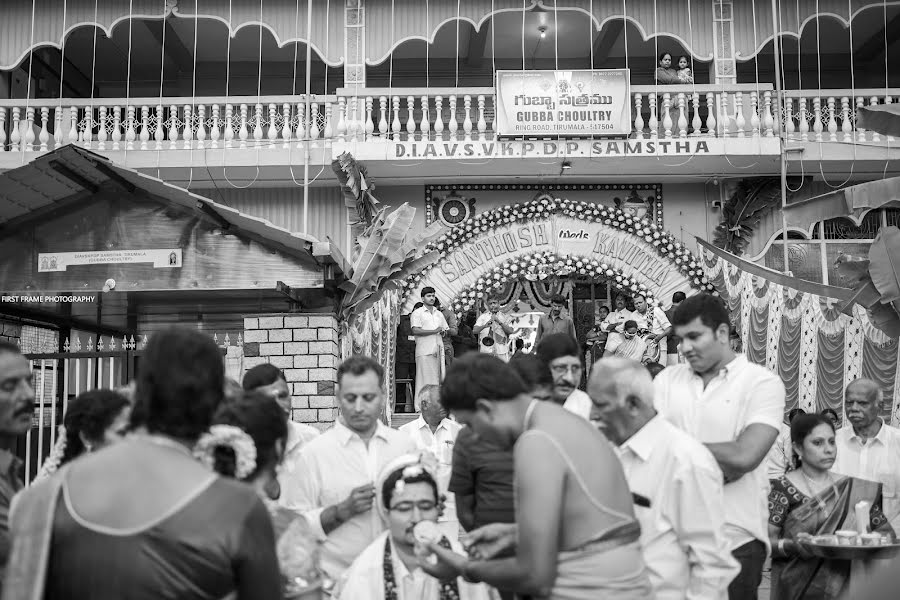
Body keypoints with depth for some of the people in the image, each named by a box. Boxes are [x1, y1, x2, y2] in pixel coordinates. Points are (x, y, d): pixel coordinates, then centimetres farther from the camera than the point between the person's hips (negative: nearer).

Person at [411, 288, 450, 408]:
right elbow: (415, 330, -10)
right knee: (424, 379, -9)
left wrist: (444, 331, 0)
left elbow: (447, 329, 24)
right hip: (424, 350, -6)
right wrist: (434, 331, -11)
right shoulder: (417, 313, 3)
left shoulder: (439, 314, 22)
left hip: (438, 350, 6)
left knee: (438, 378, 2)